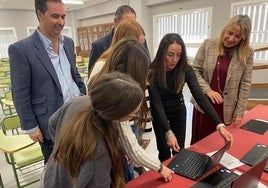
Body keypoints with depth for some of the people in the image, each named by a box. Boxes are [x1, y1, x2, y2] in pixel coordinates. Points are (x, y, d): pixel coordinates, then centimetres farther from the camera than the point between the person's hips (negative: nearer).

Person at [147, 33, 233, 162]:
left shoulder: (185, 69, -20)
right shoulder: (152, 72, -27)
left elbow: (199, 96, -28)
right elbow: (157, 103, -31)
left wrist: (219, 125, -37)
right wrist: (169, 133, -41)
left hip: (178, 111, 2)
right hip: (159, 113, -2)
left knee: (179, 150, 12)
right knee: (164, 151, 6)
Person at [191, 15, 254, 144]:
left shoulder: (247, 53, -4)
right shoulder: (208, 45, -5)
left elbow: (245, 84, -2)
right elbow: (194, 70, -4)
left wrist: (239, 113, -3)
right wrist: (207, 90, -16)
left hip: (227, 109, 0)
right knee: (199, 142, 15)